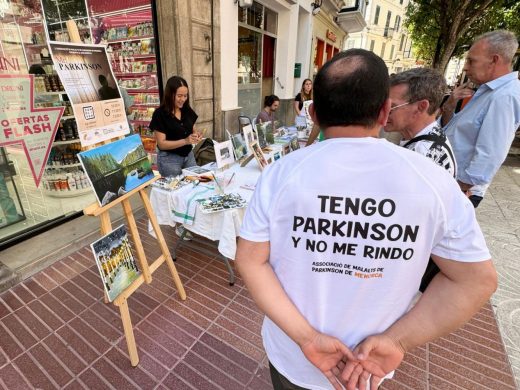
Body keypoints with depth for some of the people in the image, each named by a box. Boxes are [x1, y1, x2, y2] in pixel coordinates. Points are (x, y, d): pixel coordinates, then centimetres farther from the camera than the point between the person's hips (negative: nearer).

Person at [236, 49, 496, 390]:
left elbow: (251, 261, -16)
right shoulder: (434, 181, -16)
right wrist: (397, 340, -11)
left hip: (291, 355, -1)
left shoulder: (281, 174, -19)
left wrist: (306, 337, -15)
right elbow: (476, 279, -8)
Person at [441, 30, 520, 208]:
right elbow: (449, 129, 15)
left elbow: (488, 157, -25)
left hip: (460, 189, -9)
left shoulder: (504, 97, -20)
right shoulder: (488, 91, 12)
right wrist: (449, 106, -3)